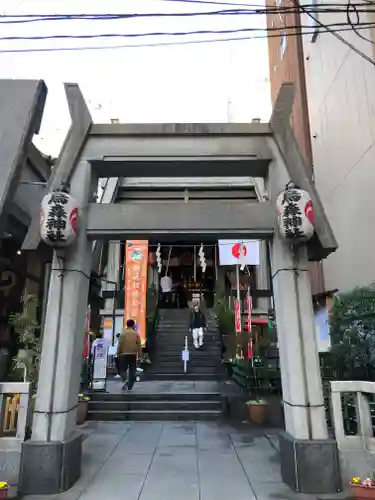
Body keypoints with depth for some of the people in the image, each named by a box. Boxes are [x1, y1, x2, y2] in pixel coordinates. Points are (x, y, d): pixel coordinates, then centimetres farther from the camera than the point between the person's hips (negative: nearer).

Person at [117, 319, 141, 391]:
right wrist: (139, 354, 6)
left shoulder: (123, 333, -1)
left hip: (124, 354, -1)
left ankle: (125, 380, -18)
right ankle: (130, 387, 9)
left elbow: (119, 345, -2)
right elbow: (139, 345, 1)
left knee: (123, 369, 8)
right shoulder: (136, 333, 2)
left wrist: (118, 354, 6)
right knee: (132, 371, 8)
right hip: (133, 354, 1)